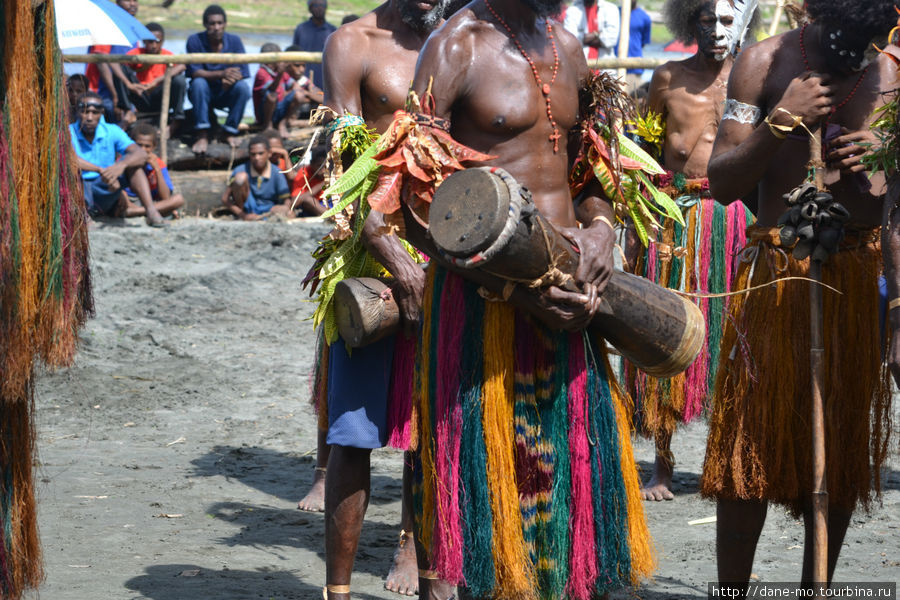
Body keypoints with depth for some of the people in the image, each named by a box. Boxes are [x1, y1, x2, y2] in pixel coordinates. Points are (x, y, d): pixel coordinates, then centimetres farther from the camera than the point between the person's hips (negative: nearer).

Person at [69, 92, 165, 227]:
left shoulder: (112, 132, 1)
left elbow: (141, 155, -15)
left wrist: (121, 165, -38)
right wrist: (100, 170, -39)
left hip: (104, 192, 3)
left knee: (131, 161, -17)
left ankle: (150, 210, -33)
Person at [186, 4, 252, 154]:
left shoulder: (235, 41, -8)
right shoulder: (195, 41, -13)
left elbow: (242, 73, -13)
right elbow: (194, 72, -22)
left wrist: (229, 80, -38)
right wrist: (221, 74, -39)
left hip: (225, 96, 2)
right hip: (203, 94, -2)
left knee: (243, 87, -28)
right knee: (199, 83, -34)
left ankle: (230, 132, -16)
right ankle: (202, 135, -35)